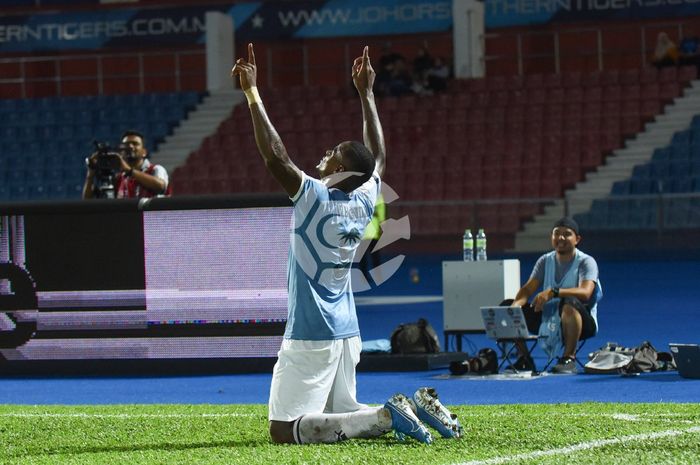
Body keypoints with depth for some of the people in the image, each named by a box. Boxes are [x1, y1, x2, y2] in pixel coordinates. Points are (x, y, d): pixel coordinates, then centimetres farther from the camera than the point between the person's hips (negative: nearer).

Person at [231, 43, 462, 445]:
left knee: (285, 429, -10)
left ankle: (387, 417, -19)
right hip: (346, 333, 8)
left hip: (310, 336, -8)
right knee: (339, 415, 22)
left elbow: (275, 156, -20)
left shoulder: (315, 199, -15)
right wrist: (366, 94, 26)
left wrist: (252, 93, -17)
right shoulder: (364, 202, 3)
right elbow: (379, 156, 20)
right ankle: (414, 408, 3)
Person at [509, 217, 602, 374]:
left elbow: (585, 292, -28)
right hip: (548, 318, 6)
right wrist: (516, 304, -26)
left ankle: (569, 358, -30)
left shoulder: (586, 262, -9)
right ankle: (525, 360, 3)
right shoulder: (545, 261, 8)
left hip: (581, 322, -6)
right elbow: (528, 289, -2)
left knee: (569, 303, -40)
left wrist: (553, 292, -42)